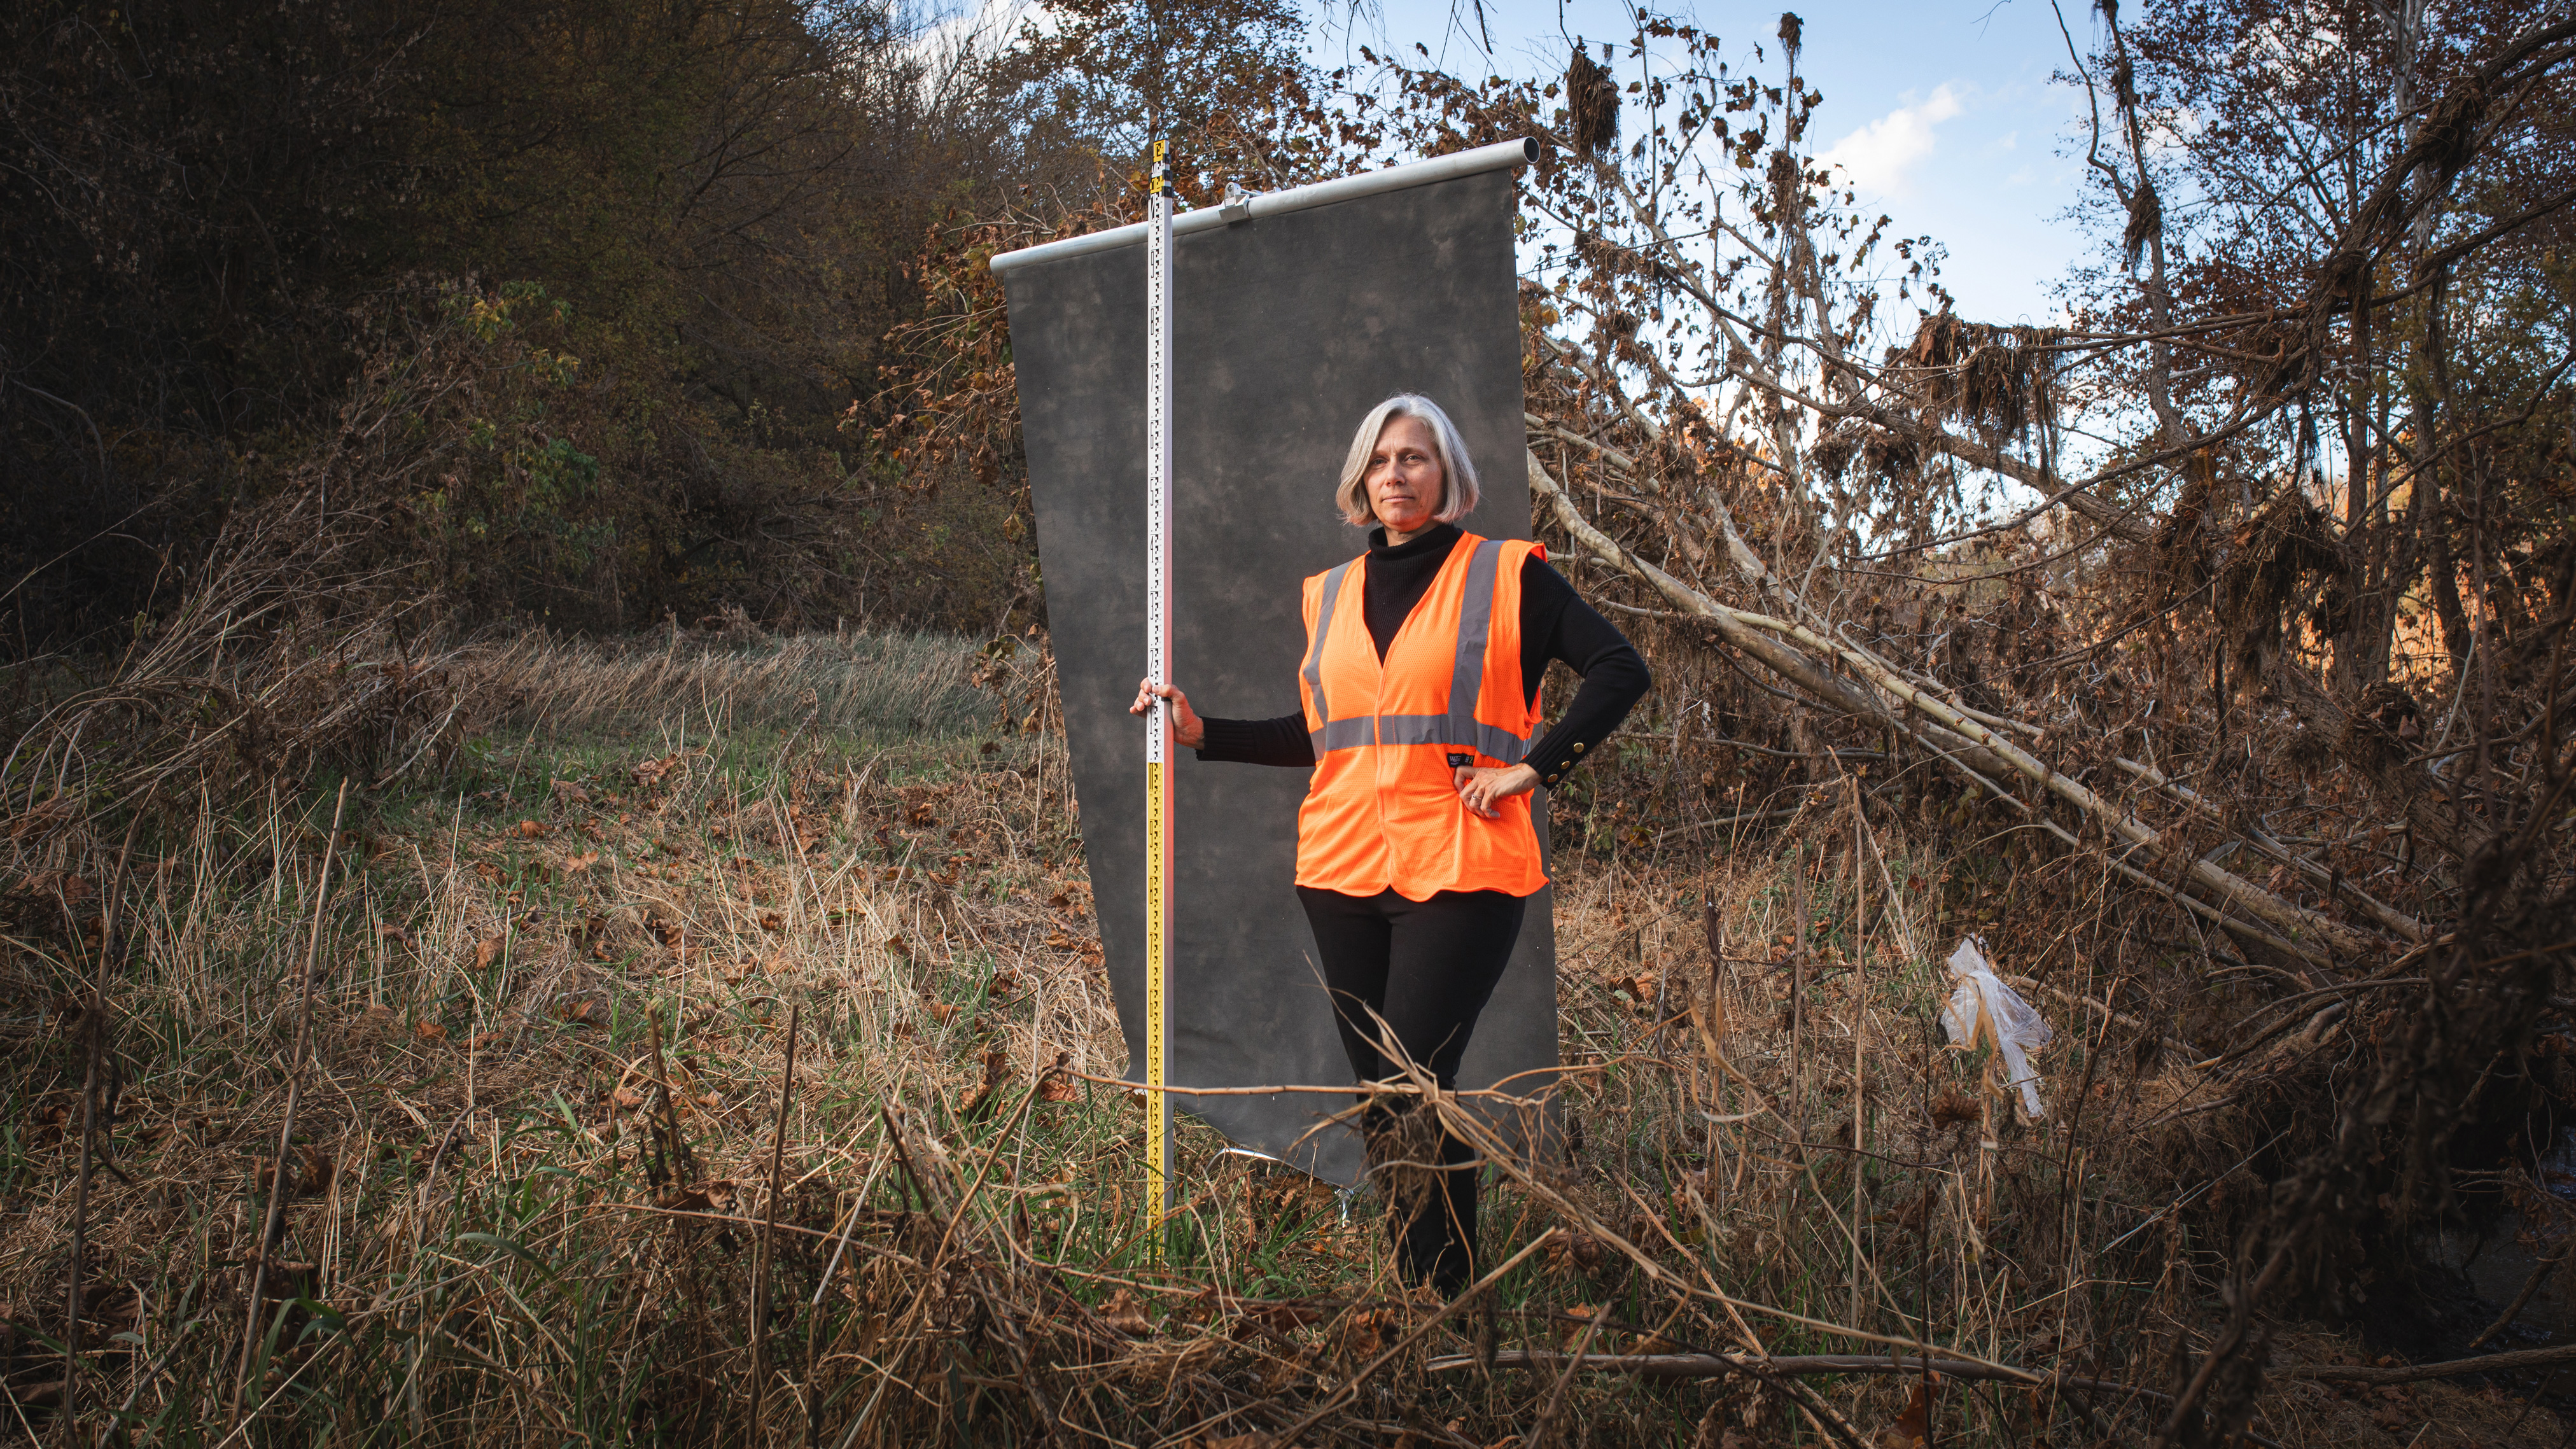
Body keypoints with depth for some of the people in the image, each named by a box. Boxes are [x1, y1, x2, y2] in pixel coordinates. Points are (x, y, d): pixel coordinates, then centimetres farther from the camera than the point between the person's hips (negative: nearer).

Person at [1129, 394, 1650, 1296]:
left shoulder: (1506, 575, 2)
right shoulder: (1329, 593, 17)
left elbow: (1620, 669, -3)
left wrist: (1533, 767, -9)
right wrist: (1202, 731, 12)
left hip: (1458, 872, -5)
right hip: (1343, 873, 5)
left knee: (1415, 1091, -12)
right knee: (1378, 1096, 6)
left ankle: (1440, 1297, -1)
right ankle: (1421, 1296, 18)